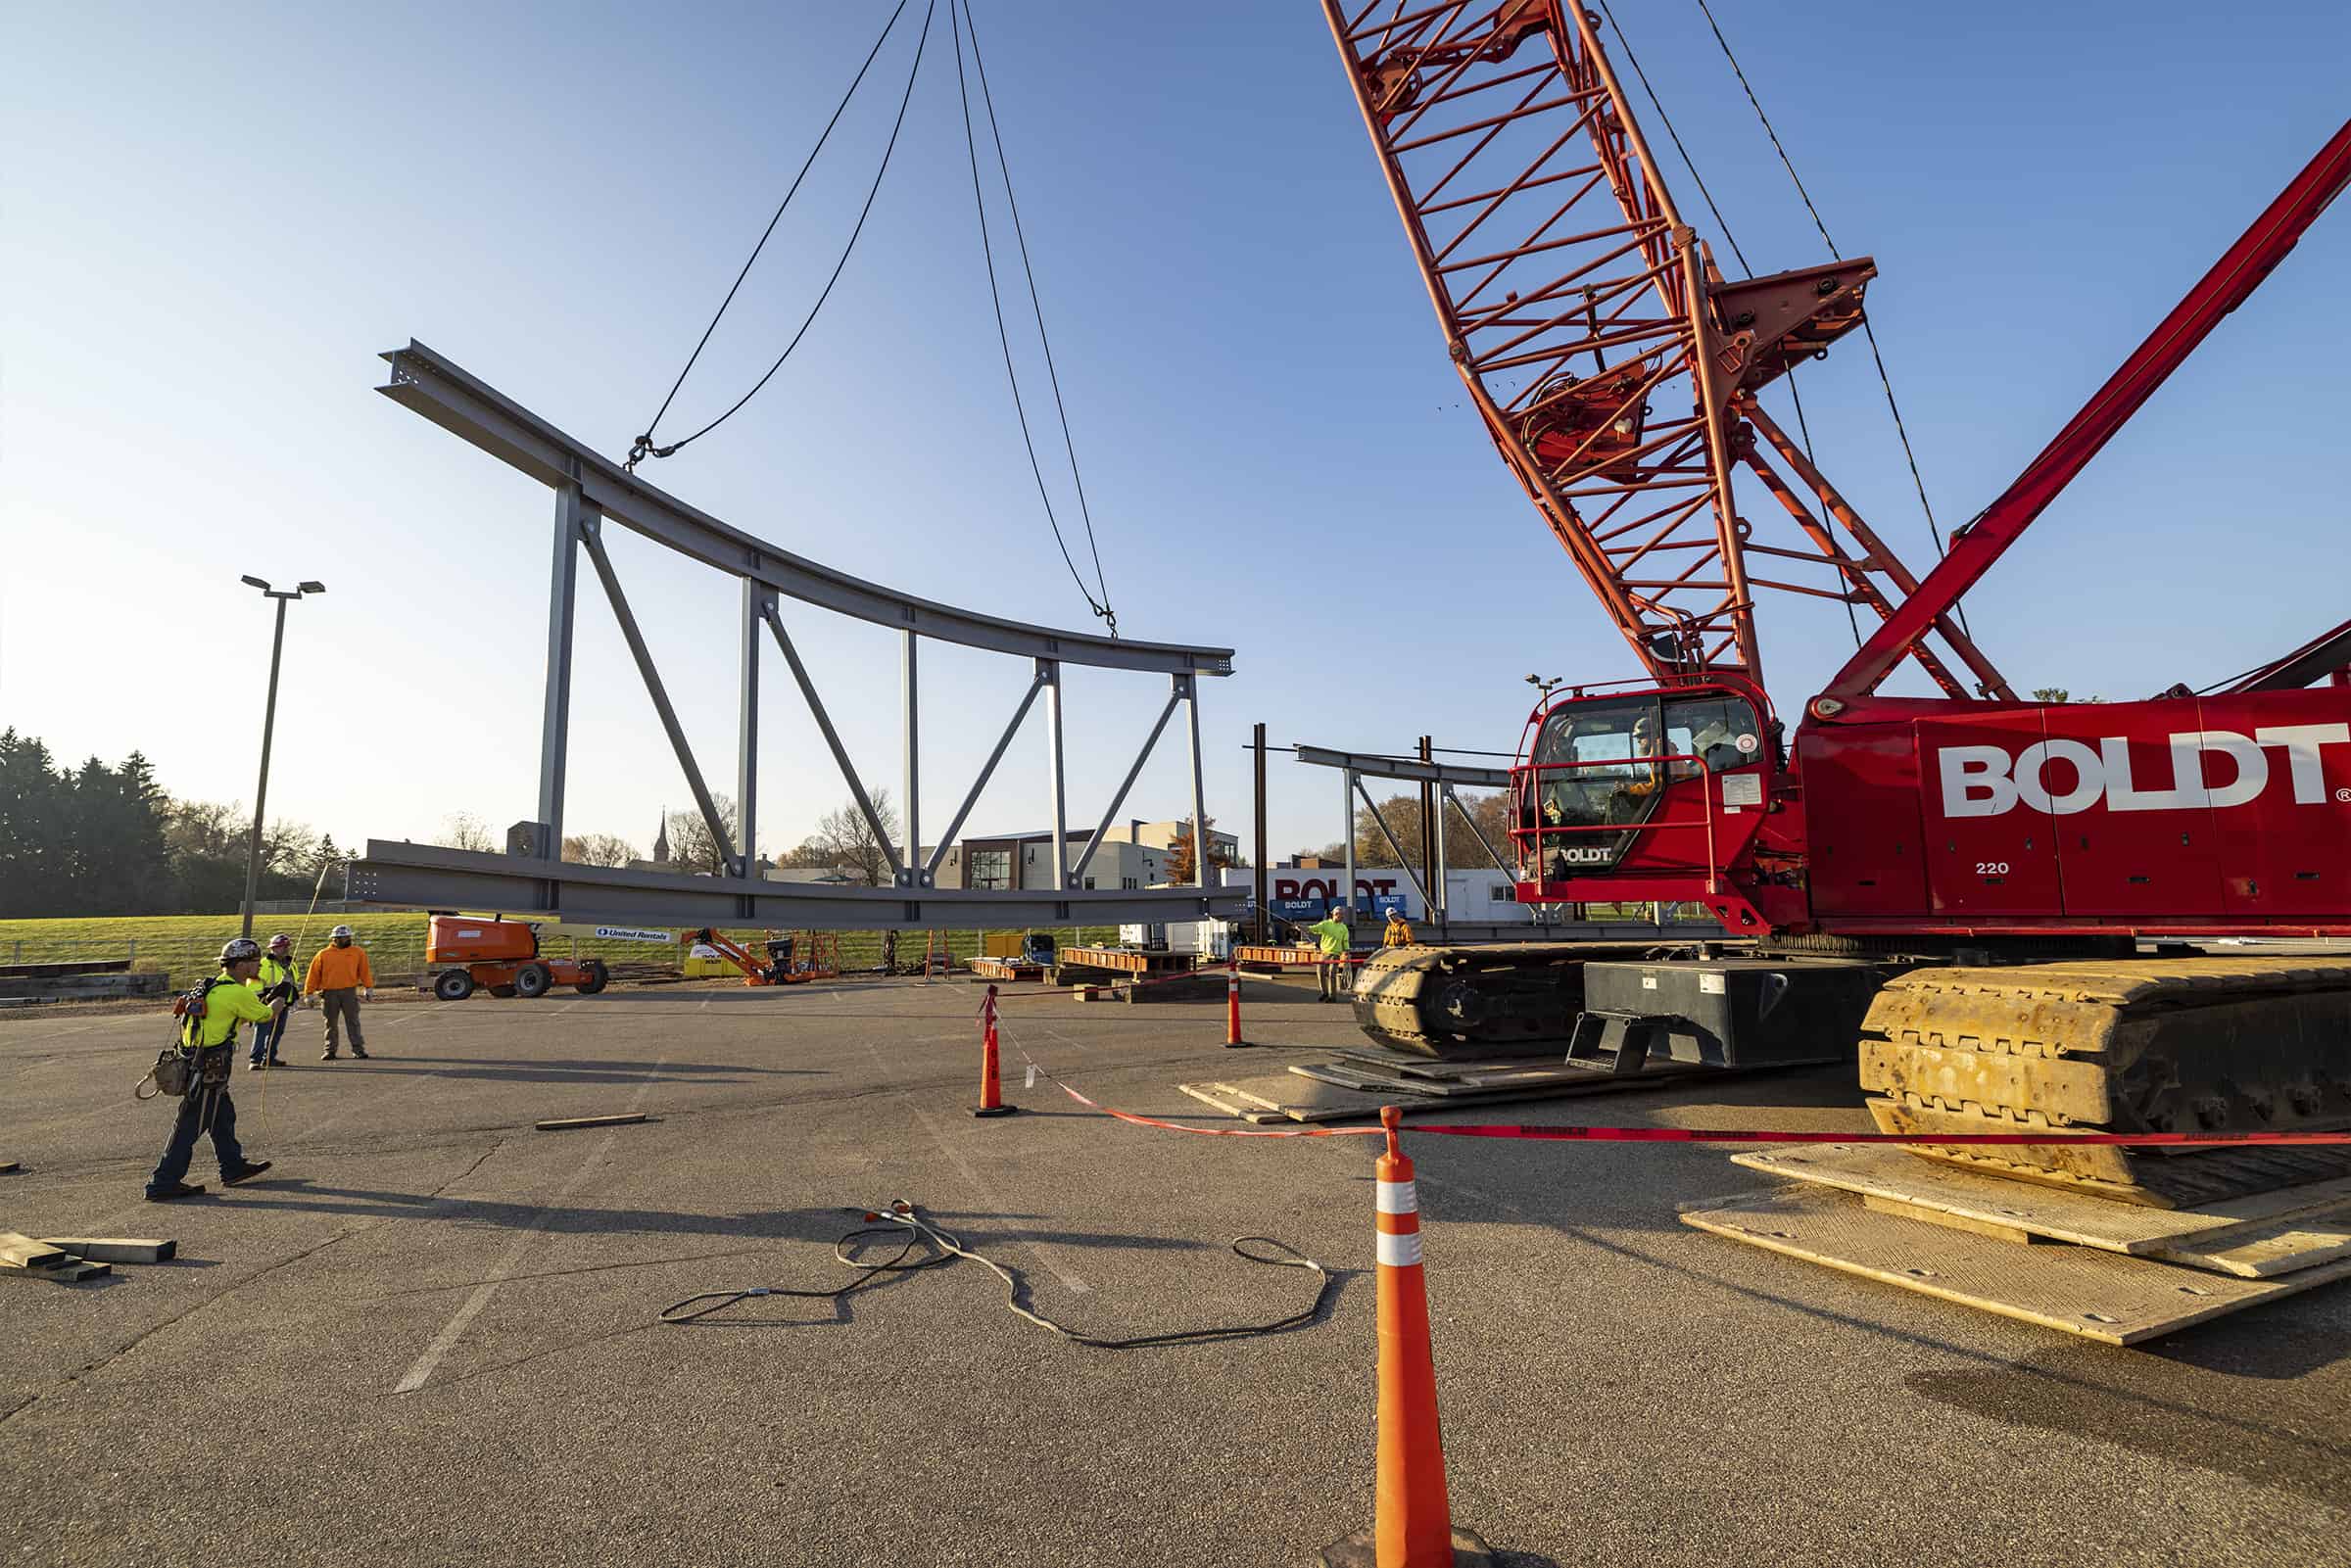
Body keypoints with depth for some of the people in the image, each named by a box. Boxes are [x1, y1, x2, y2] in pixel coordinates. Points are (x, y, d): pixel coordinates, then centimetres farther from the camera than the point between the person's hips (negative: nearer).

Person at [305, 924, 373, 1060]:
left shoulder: (358, 953, 6)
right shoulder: (322, 954, 5)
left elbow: (364, 971, 9)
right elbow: (314, 974, 7)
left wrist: (368, 987, 6)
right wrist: (309, 993, 6)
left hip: (350, 992, -1)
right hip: (329, 993, 1)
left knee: (353, 1022, 1)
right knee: (330, 1024, 8)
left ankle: (358, 1049, 4)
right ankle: (330, 1051, 17)